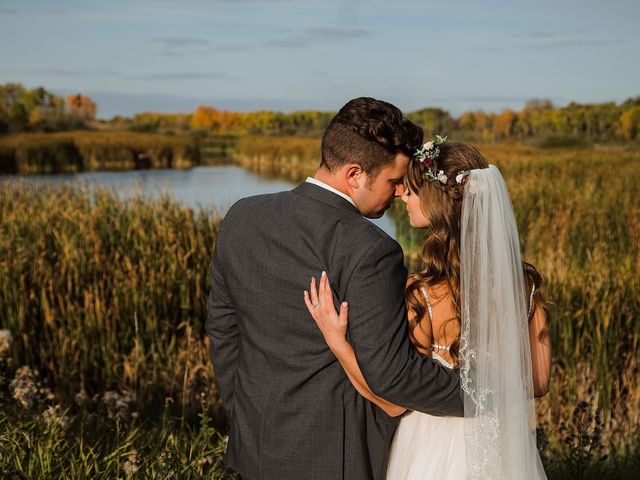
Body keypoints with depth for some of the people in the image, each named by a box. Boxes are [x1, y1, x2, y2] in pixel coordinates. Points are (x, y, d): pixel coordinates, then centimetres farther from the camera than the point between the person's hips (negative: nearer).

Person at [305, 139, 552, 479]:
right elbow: (538, 381, 0)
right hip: (507, 452, 4)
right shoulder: (523, 281, -11)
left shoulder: (422, 296, -25)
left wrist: (336, 340, -22)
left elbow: (396, 400, -16)